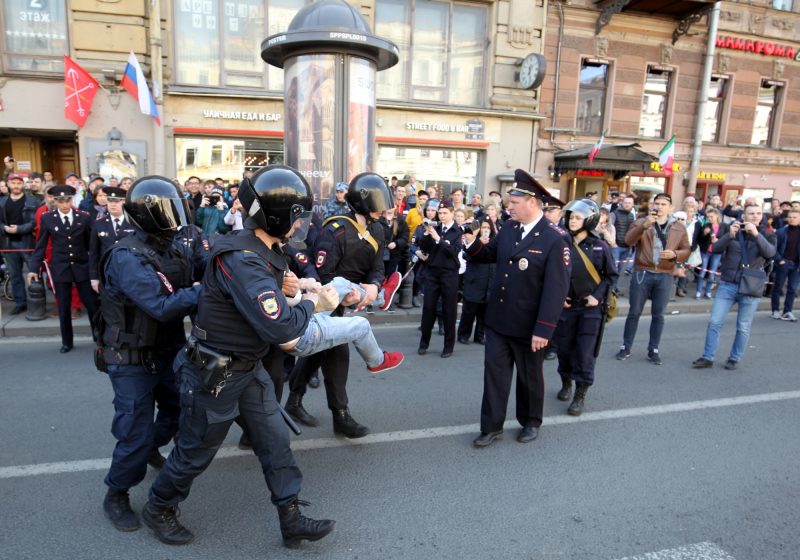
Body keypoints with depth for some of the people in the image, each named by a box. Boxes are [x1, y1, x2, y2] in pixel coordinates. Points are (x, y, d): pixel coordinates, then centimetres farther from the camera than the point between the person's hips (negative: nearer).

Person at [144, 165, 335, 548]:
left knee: (274, 440, 11)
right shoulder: (242, 260, -31)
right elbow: (279, 328, -33)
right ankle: (158, 509, 41)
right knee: (196, 451, 13)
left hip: (249, 367, 8)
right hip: (215, 374, -8)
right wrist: (308, 304, -15)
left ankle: (292, 520, 24)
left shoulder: (262, 250, 0)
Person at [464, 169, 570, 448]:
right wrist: (472, 242, -5)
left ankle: (530, 422, 37)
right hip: (497, 319, 5)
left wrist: (543, 330, -22)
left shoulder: (554, 240, -17)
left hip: (528, 325, -5)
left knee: (529, 376, 15)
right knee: (494, 371, 8)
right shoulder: (508, 229, 1)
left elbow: (556, 289, -19)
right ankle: (492, 426, 21)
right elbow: (489, 255, 17)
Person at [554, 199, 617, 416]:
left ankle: (580, 396, 10)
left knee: (585, 353, -2)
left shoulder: (600, 246, -5)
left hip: (591, 307, -2)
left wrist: (597, 296, -10)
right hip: (566, 305, 2)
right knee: (564, 348, 10)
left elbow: (611, 275, 2)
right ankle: (566, 383, 34)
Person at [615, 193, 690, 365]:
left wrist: (674, 254, -12)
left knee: (658, 315, 7)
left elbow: (686, 251, 10)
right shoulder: (641, 222, 2)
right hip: (642, 273, -1)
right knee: (634, 312, 4)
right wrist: (644, 225, -28)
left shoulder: (679, 227, 9)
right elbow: (629, 241, -15)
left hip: (665, 276, 2)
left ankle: (653, 350, 18)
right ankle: (626, 347, 14)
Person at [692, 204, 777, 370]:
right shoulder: (732, 232, 8)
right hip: (727, 285, 1)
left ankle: (734, 359, 21)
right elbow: (715, 249, -7)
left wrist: (756, 233, -26)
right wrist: (730, 235, -23)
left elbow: (770, 253, -15)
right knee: (714, 322, -2)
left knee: (743, 328, 6)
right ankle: (707, 357, 7)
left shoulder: (767, 236, 5)